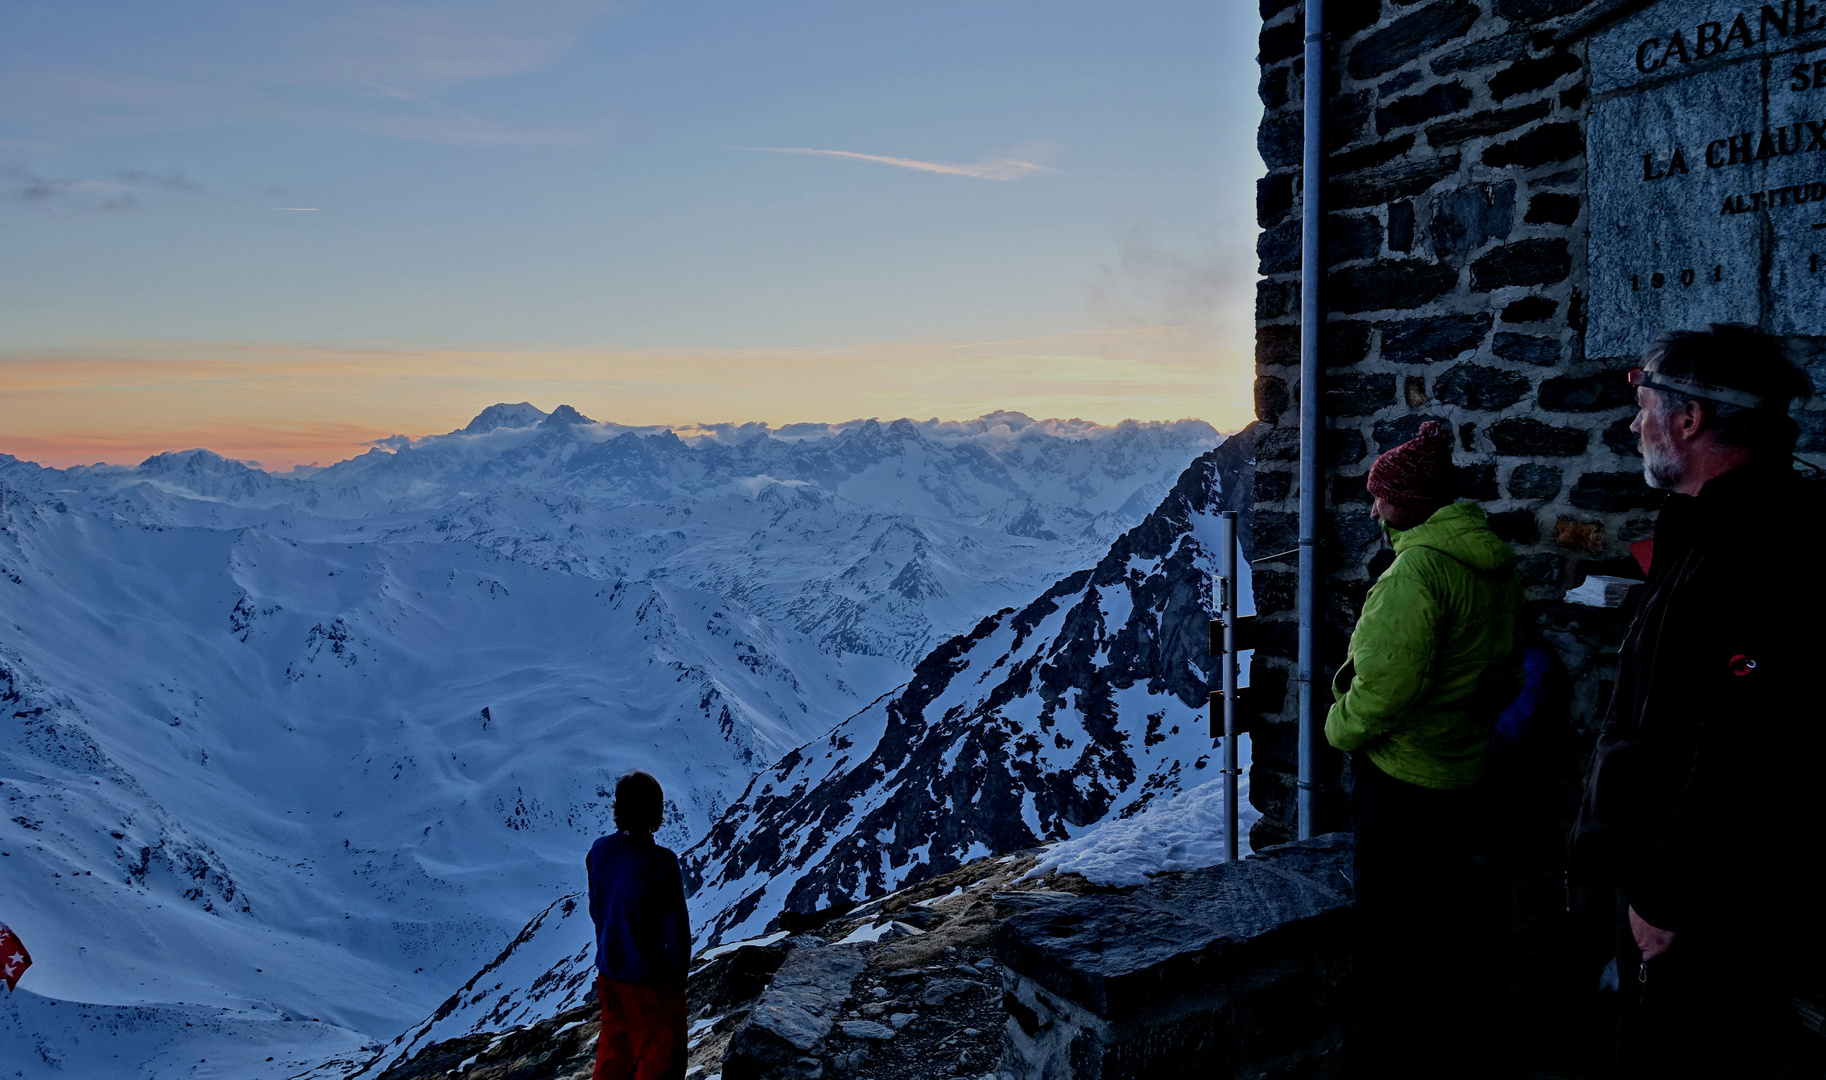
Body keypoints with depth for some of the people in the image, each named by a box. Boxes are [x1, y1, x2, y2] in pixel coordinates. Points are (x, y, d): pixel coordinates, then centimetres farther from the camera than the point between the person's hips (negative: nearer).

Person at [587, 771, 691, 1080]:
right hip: (648, 979, -6)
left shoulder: (599, 851, -8)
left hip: (608, 972, 6)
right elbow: (677, 929, -20)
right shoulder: (661, 863, -26)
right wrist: (677, 979, -4)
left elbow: (596, 910, 5)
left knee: (614, 1047, 25)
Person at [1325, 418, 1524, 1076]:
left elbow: (1386, 682, -28)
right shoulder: (1496, 566, 7)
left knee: (1390, 931, 5)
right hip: (1464, 773, 9)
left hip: (1401, 776, -9)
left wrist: (1341, 727, -11)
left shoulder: (1418, 567, -22)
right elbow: (1507, 675, 15)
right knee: (1442, 926, 21)